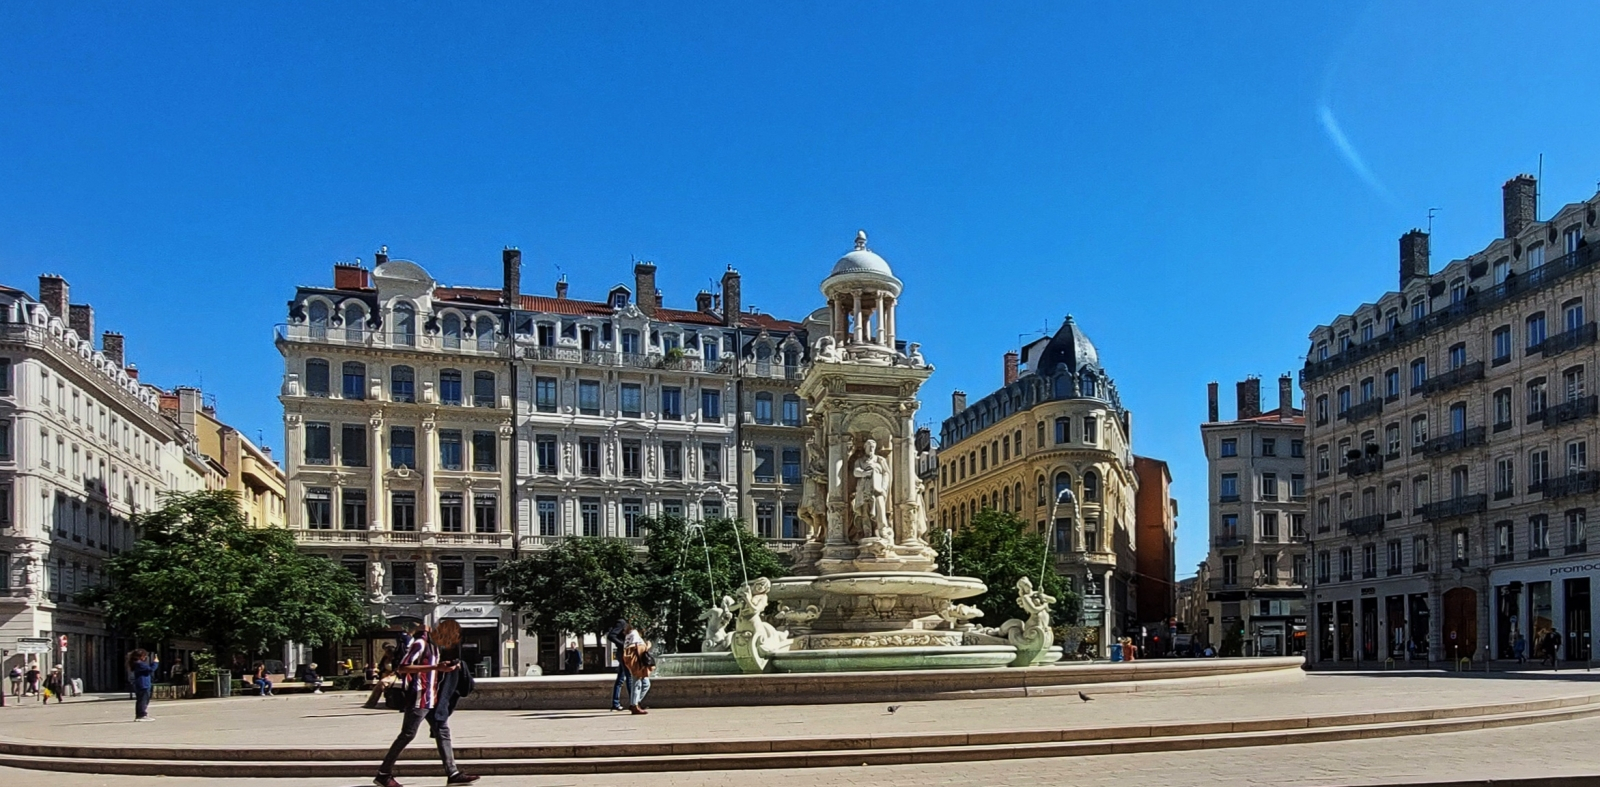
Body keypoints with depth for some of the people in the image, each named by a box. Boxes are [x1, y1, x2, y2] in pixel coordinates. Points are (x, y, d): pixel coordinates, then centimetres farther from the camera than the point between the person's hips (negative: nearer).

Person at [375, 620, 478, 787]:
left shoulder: (435, 645, 15)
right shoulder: (421, 643, -12)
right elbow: (402, 668, -21)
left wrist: (445, 666, 8)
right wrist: (435, 667, -26)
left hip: (433, 699, 9)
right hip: (419, 698, -9)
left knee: (443, 732, 4)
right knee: (407, 735, -3)